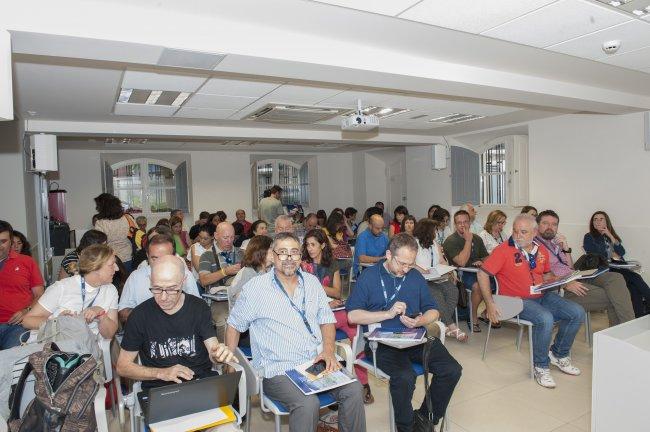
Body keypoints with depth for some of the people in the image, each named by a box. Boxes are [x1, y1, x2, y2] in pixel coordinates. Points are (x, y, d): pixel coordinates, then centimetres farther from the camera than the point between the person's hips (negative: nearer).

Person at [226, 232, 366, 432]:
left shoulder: (312, 282, 10)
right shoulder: (255, 288, -3)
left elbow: (326, 319, 15)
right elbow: (234, 325, 6)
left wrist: (328, 349, -1)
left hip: (317, 362, 4)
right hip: (278, 369, -4)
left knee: (353, 389, -19)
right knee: (307, 403, -31)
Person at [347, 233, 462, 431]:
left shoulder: (416, 277, 15)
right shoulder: (368, 277, 1)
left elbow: (433, 311, 17)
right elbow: (352, 315, -6)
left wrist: (420, 322, -6)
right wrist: (388, 314, -13)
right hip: (384, 341, -5)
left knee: (452, 370, -14)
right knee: (405, 377, -31)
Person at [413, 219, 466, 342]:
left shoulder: (435, 243, 24)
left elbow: (442, 261, 20)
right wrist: (421, 270, -27)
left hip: (439, 278, 6)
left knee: (453, 290, -21)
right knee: (436, 294, -30)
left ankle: (444, 324, -15)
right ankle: (452, 326, -19)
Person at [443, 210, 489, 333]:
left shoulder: (477, 238, 14)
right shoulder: (450, 241, -7)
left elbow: (486, 257, 22)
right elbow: (462, 262, -19)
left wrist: (482, 262, -3)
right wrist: (468, 240, -15)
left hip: (476, 272, 6)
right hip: (460, 275, -6)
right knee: (477, 285, -33)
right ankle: (474, 319, -14)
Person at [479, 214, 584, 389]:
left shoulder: (541, 250, 8)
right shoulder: (504, 249, -10)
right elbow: (483, 273, -12)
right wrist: (490, 303, -15)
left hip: (543, 296, 7)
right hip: (518, 300, -7)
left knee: (577, 313, -5)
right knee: (546, 319, -32)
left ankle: (558, 354, 15)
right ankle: (541, 366, -9)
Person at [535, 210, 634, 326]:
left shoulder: (556, 243, 23)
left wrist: (566, 249, 7)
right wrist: (565, 284, -22)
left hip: (575, 278, 8)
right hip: (560, 288, -8)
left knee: (615, 277, -15)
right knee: (610, 298, -20)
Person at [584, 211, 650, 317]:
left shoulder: (612, 236, 21)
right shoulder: (589, 237, 5)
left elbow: (621, 252, 6)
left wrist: (610, 236, -2)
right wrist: (612, 255, 2)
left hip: (618, 268, 5)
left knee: (634, 286, -26)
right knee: (635, 278, -26)